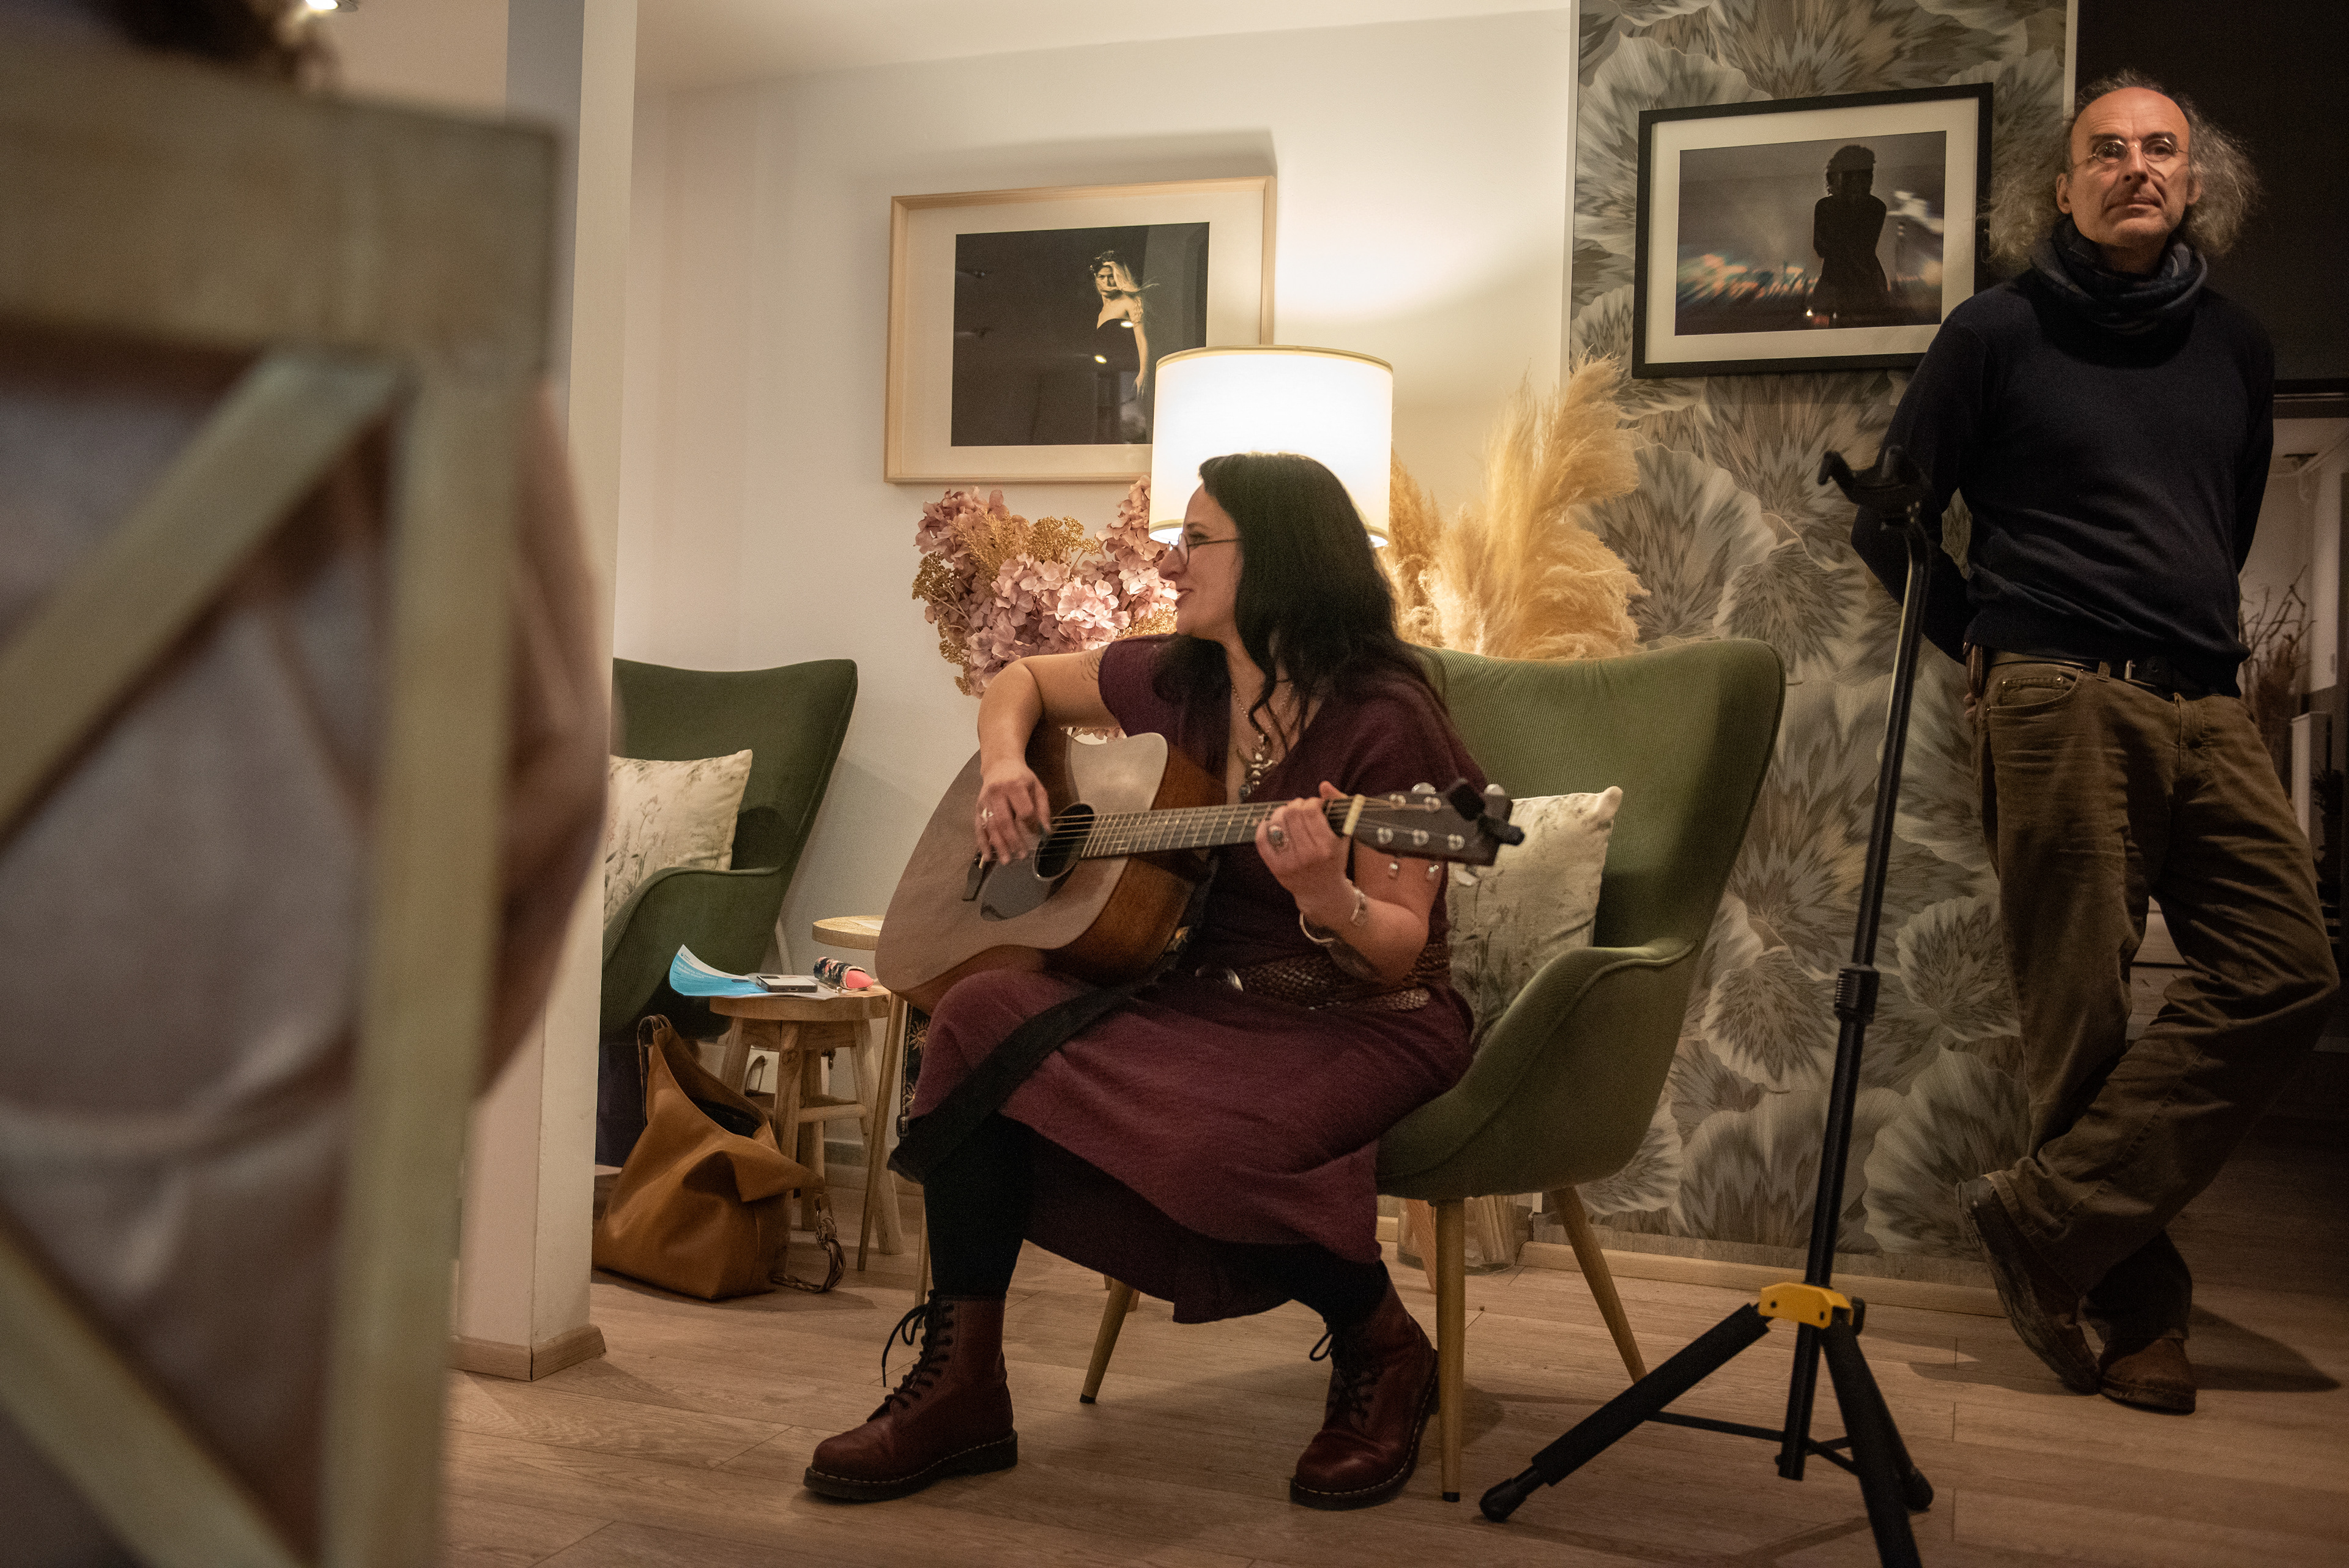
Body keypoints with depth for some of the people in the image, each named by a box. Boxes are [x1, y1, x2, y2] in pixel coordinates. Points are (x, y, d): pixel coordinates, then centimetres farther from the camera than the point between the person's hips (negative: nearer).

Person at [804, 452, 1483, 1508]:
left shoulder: (1381, 720, -14)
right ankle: (959, 1389, -11)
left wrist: (1326, 898, -38)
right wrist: (1005, 766, 1)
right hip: (1195, 996, 6)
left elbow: (1398, 953, -16)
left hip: (1359, 1026, -6)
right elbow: (1021, 682, 22)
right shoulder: (1173, 681, 5)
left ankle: (1385, 1354, -3)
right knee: (982, 1016, -19)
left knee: (1211, 1135, -37)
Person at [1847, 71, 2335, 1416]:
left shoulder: (2236, 344, 19)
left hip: (2208, 704, 5)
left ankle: (2050, 1219, -6)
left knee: (2287, 975, -10)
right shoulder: (2000, 332, 5)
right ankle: (2139, 1305, 7)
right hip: (2062, 702, -5)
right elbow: (1891, 520, 7)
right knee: (2085, 1012, -6)